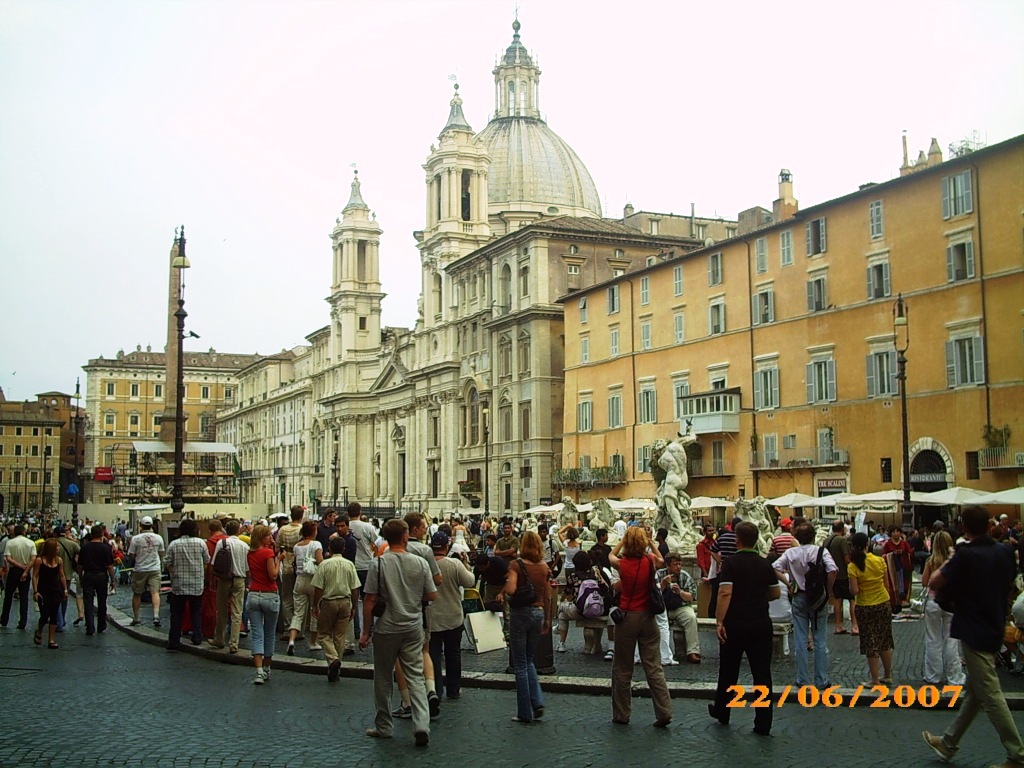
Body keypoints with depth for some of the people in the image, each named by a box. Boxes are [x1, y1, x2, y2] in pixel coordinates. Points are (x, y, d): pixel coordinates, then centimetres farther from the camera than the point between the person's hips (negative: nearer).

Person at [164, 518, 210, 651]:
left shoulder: (173, 545, -3)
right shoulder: (200, 543, -4)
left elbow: (168, 565, -2)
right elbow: (206, 563, 4)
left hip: (178, 585, 0)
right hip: (197, 585, 0)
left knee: (176, 614, 6)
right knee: (196, 612, 13)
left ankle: (173, 642, 6)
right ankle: (197, 638, 14)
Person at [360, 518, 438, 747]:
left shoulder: (379, 563, -10)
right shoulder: (420, 563, -4)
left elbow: (369, 600, -10)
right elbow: (432, 596, 0)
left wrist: (365, 631, -3)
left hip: (387, 629, -2)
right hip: (413, 628, 2)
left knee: (383, 679, 11)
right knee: (415, 677, 5)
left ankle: (383, 727, 21)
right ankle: (422, 725, -7)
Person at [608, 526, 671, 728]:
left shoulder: (622, 564, -11)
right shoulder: (650, 561, -7)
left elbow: (611, 555, 14)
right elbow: (661, 560, 18)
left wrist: (624, 539, 12)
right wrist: (650, 542, 13)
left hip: (627, 617, -2)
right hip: (647, 617, 2)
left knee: (622, 669, 9)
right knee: (654, 667, 5)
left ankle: (621, 715, 16)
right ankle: (664, 712, 1)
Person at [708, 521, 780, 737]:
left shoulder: (731, 563, -9)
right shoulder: (765, 564, 5)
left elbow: (725, 593, -19)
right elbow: (776, 593, 15)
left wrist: (719, 621, -17)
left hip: (735, 624, -3)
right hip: (761, 624, 3)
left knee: (728, 671, 13)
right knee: (762, 673, 4)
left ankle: (722, 712, 29)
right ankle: (763, 724, 3)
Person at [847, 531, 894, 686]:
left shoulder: (853, 566, -16)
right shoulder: (879, 560, -6)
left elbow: (854, 591, -18)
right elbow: (886, 583, 2)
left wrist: (851, 587, 2)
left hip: (865, 608, -3)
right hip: (884, 604, 4)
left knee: (870, 643, 7)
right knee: (885, 641, 17)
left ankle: (875, 680, 12)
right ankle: (888, 676, 27)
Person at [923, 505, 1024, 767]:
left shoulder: (965, 555, -18)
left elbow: (933, 583, -14)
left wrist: (948, 562, 3)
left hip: (974, 632, -8)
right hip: (994, 629, 8)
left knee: (990, 695, -3)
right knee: (973, 691, 15)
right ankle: (949, 743, 28)